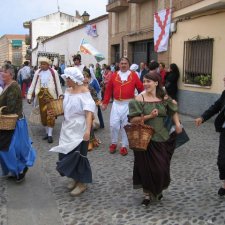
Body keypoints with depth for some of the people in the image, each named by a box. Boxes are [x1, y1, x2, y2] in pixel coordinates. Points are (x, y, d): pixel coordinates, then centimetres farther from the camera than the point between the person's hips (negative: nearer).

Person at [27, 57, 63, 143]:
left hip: (51, 95, -3)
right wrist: (29, 95, -1)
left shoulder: (53, 72, -4)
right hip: (41, 95, 4)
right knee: (43, 114, 8)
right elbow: (33, 84, 5)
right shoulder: (37, 72, 4)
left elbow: (58, 84, 1)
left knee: (50, 114, -5)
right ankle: (47, 132, 22)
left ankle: (50, 134, 0)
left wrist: (60, 94, 0)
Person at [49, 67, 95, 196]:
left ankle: (82, 183, 16)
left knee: (78, 154, 0)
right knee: (67, 153, 10)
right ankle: (75, 178, 30)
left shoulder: (84, 92, -14)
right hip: (67, 128, 7)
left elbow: (89, 112, -22)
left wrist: (88, 130, -33)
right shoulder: (68, 91, 7)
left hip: (79, 129, -7)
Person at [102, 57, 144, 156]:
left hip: (128, 104, -1)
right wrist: (105, 103, 6)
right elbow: (108, 90, 7)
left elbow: (141, 88, 2)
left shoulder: (134, 75, -1)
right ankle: (113, 143, 21)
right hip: (116, 104, 1)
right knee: (114, 124, 0)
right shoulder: (114, 75, 4)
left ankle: (124, 146, 16)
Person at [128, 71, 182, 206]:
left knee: (162, 167, 11)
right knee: (147, 167, 5)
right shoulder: (140, 99, -9)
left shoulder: (163, 98, 1)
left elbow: (173, 111, 17)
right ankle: (148, 194, 25)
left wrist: (177, 123, 1)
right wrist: (149, 116, -22)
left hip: (162, 138, 3)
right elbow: (132, 120, -13)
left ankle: (158, 189, 38)